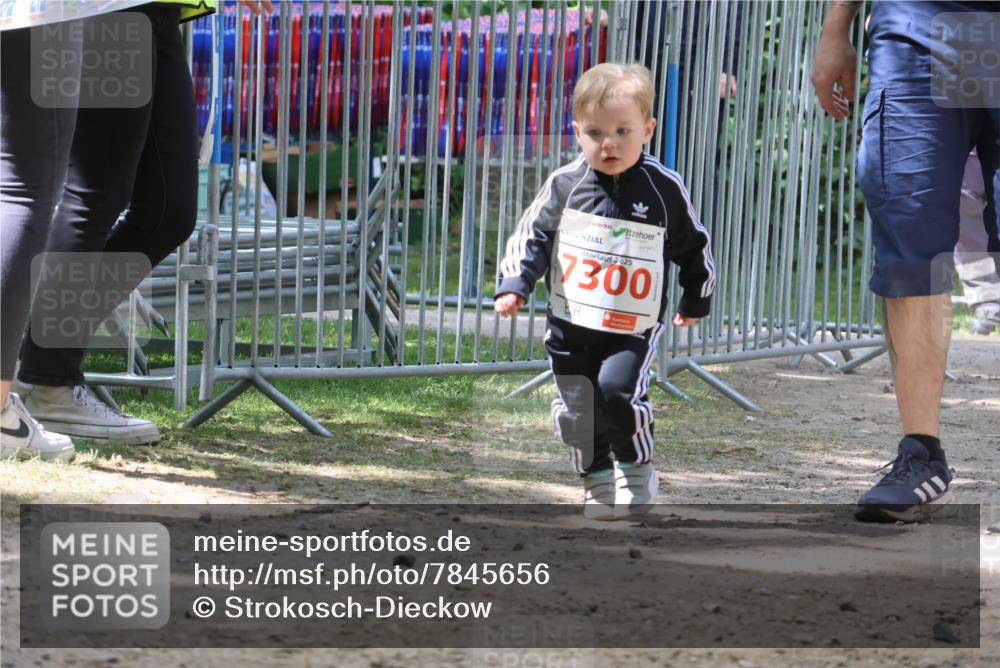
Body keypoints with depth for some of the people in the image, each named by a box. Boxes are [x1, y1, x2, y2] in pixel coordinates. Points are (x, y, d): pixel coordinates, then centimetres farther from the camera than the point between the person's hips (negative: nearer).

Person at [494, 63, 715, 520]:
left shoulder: (664, 190, -4)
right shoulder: (564, 186, -2)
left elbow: (693, 247, 10)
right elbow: (532, 236, 3)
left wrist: (695, 302, 18)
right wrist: (514, 286, -10)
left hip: (633, 329, -3)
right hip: (570, 327, 3)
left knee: (618, 389, -21)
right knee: (576, 410, 4)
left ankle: (637, 471, 2)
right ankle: (598, 481, 25)